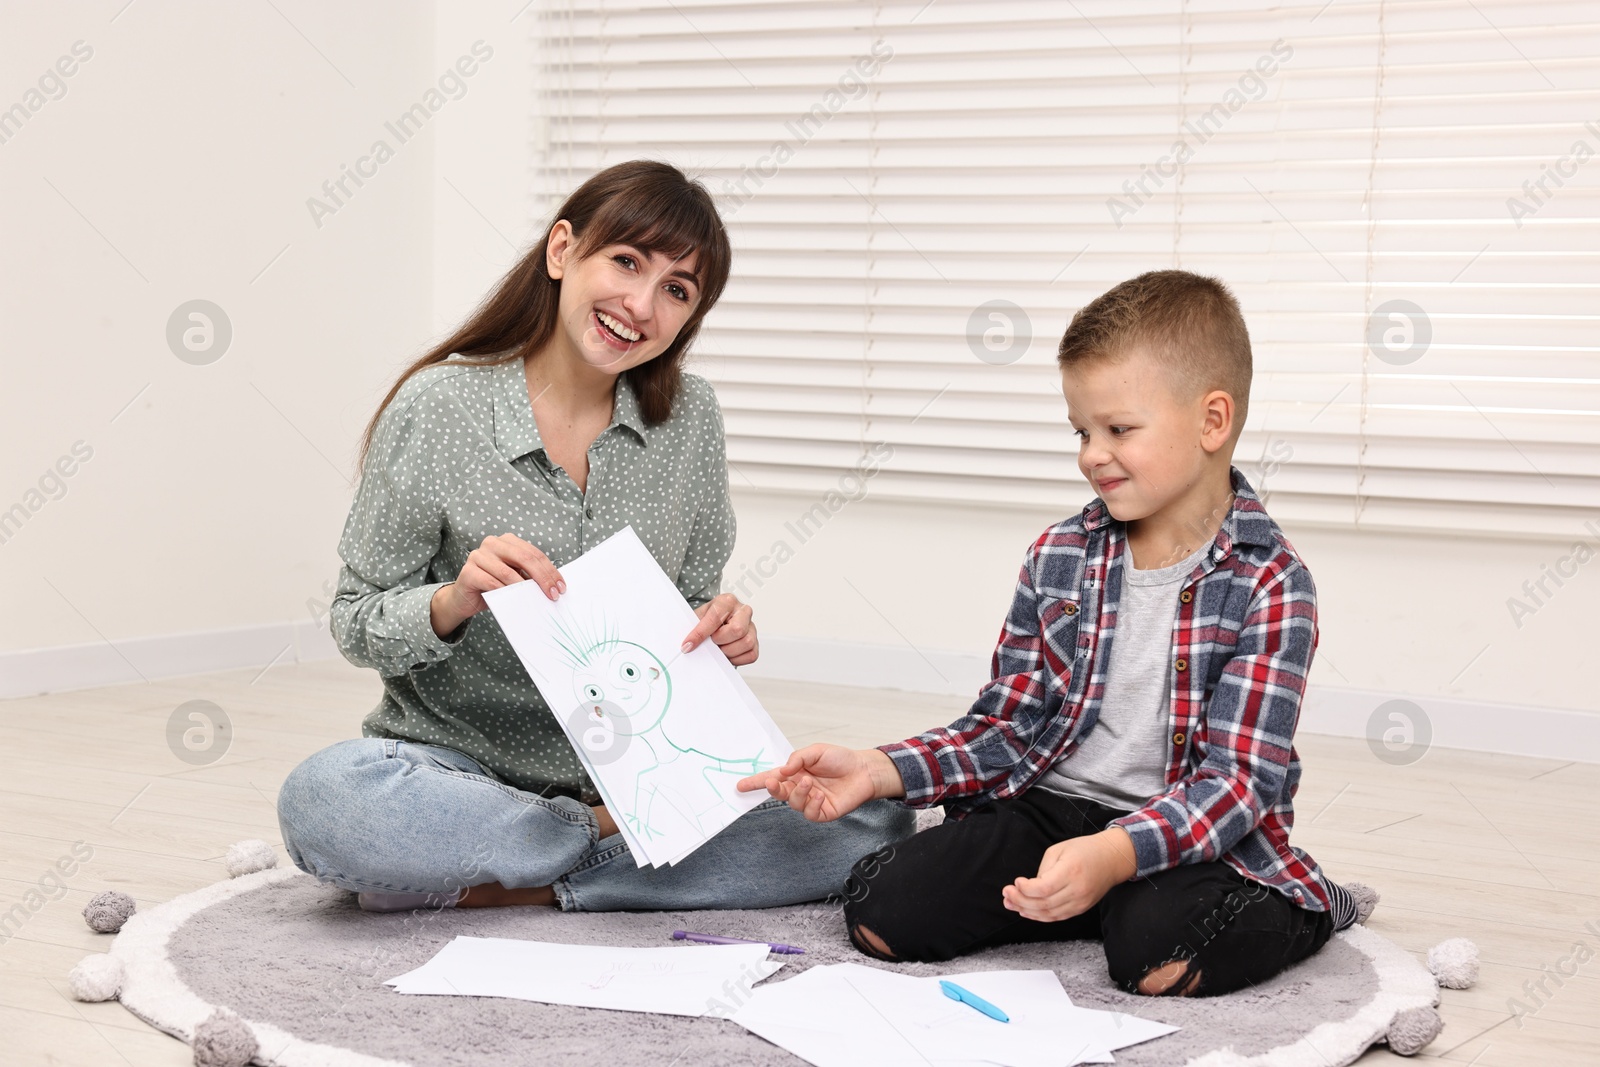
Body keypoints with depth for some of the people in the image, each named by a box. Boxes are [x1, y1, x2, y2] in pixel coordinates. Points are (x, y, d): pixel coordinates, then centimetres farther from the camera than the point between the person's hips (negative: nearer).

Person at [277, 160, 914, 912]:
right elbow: (356, 625, -6)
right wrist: (452, 603, -26)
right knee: (322, 797, -36)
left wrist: (721, 632, -13)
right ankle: (612, 833, -13)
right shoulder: (436, 407, -11)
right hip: (457, 763, -3)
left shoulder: (689, 416, 0)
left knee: (874, 818, -18)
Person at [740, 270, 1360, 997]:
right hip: (1049, 806, 4)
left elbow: (1237, 778, -17)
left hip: (1190, 835, -4)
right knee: (879, 910, -15)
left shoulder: (1270, 585, -11)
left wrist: (1112, 853, -34)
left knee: (1159, 956, -35)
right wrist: (878, 771, -8)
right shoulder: (1058, 557, 4)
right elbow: (1007, 725, 8)